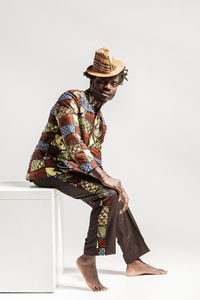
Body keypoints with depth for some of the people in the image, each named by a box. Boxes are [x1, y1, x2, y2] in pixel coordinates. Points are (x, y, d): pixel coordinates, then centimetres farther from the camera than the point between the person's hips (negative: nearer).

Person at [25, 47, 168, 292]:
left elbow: (94, 154, 18)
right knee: (108, 195, -23)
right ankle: (88, 259, -16)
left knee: (115, 194, 11)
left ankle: (134, 262, 20)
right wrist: (103, 177, -28)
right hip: (49, 167, -9)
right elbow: (73, 145, -26)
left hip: (71, 169, 9)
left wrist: (108, 180, 1)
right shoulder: (70, 99, -14)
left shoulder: (98, 116, 16)